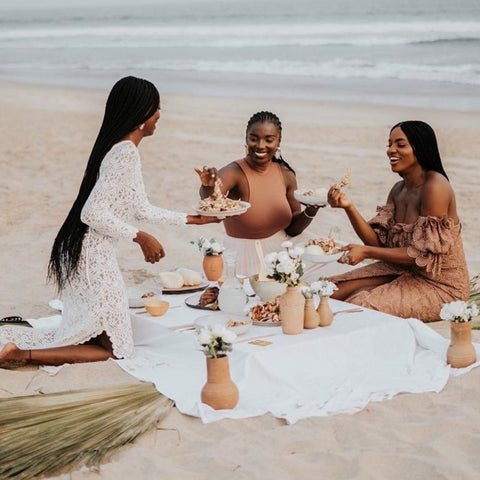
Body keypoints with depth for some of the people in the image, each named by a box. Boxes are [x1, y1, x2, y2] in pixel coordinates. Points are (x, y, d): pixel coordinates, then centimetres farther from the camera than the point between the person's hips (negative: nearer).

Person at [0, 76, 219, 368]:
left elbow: (141, 209, 18)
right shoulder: (126, 152, -19)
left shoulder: (122, 149, 11)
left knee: (88, 334, 21)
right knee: (116, 348, 1)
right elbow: (93, 213, -24)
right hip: (94, 259, -10)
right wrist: (141, 237, -15)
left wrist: (192, 219, 21)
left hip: (83, 256, 10)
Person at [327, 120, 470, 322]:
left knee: (360, 306, -22)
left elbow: (423, 254, -22)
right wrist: (349, 207, -14)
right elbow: (378, 241, 0)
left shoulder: (434, 186, -20)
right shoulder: (398, 190, 6)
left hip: (440, 285, -8)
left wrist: (366, 252, -21)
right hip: (404, 271, 8)